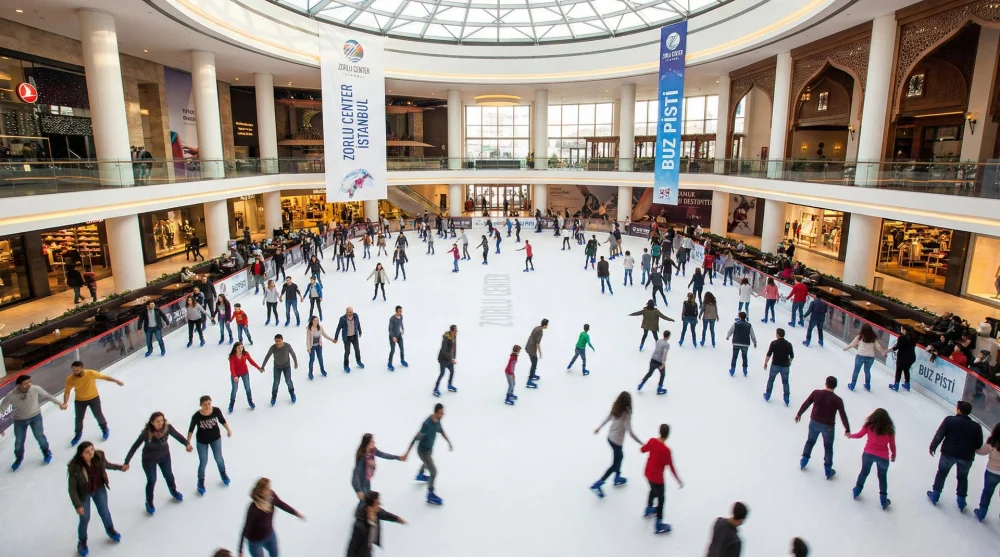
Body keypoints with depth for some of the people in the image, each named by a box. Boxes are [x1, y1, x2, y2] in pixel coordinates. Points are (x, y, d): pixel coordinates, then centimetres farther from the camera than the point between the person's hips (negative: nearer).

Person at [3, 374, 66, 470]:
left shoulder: (35, 389, -24)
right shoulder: (11, 396, -26)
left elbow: (47, 396, -6)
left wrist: (60, 403, -1)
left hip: (35, 416, 0)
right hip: (19, 420, 0)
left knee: (39, 436, 7)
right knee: (19, 441, 14)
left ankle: (46, 453, 35)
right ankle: (18, 459, 42)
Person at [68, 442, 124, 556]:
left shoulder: (99, 456, -24)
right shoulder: (74, 468, -33)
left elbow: (106, 465, 1)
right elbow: (72, 489, -22)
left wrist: (120, 467, 10)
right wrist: (77, 505, -22)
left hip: (99, 490, 3)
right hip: (83, 494, -3)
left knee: (105, 512, 20)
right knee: (85, 519, 11)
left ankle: (110, 530, 50)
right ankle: (82, 542, 41)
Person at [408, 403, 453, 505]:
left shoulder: (437, 419, -12)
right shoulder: (427, 424, -37)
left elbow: (441, 431, 8)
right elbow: (416, 439, -33)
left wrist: (449, 443, 15)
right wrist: (407, 454, -29)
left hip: (430, 448, 9)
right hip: (423, 451, -9)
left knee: (427, 462, 36)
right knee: (433, 472, -4)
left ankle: (420, 475, 67)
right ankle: (430, 496, 13)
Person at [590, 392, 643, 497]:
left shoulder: (615, 408, -6)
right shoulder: (626, 413, -26)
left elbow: (607, 418, 10)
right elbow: (630, 431, -27)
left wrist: (599, 428, 25)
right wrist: (641, 443, -19)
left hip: (610, 437, 7)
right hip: (617, 441, -7)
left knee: (620, 456, 29)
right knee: (615, 464, 7)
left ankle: (617, 478, 43)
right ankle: (597, 484, 4)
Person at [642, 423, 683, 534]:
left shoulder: (652, 440, -13)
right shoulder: (666, 450, -29)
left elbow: (643, 450, 7)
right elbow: (671, 467, -20)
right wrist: (679, 481, -7)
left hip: (648, 473, 7)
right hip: (657, 477, -6)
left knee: (653, 490, 33)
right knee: (661, 499, 12)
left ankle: (649, 509, 55)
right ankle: (658, 525, 22)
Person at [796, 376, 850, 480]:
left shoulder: (816, 393, -11)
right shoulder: (837, 400, -15)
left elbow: (806, 404, -2)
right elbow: (843, 416, -10)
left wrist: (799, 414, 13)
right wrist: (847, 429, 2)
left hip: (814, 423, 2)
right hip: (828, 426, -2)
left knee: (810, 441, 25)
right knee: (828, 447, 16)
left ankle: (803, 461, 34)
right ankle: (828, 471, 25)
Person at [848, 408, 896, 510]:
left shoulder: (869, 426, -2)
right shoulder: (889, 430, 0)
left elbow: (859, 435, 6)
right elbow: (892, 445, 6)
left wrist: (850, 435, 26)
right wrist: (893, 455, 23)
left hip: (868, 454, 0)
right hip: (883, 457, 0)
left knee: (864, 472, 23)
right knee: (882, 477, 19)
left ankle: (857, 490, 33)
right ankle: (883, 499, 24)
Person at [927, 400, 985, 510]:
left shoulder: (949, 420, -10)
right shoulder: (976, 426, -2)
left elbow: (939, 435, -12)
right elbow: (979, 445, 1)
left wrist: (933, 447, 0)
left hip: (949, 453, -2)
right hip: (966, 457, 2)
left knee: (941, 473, 17)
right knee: (962, 478, 21)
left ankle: (935, 495, 23)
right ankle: (961, 502, 28)